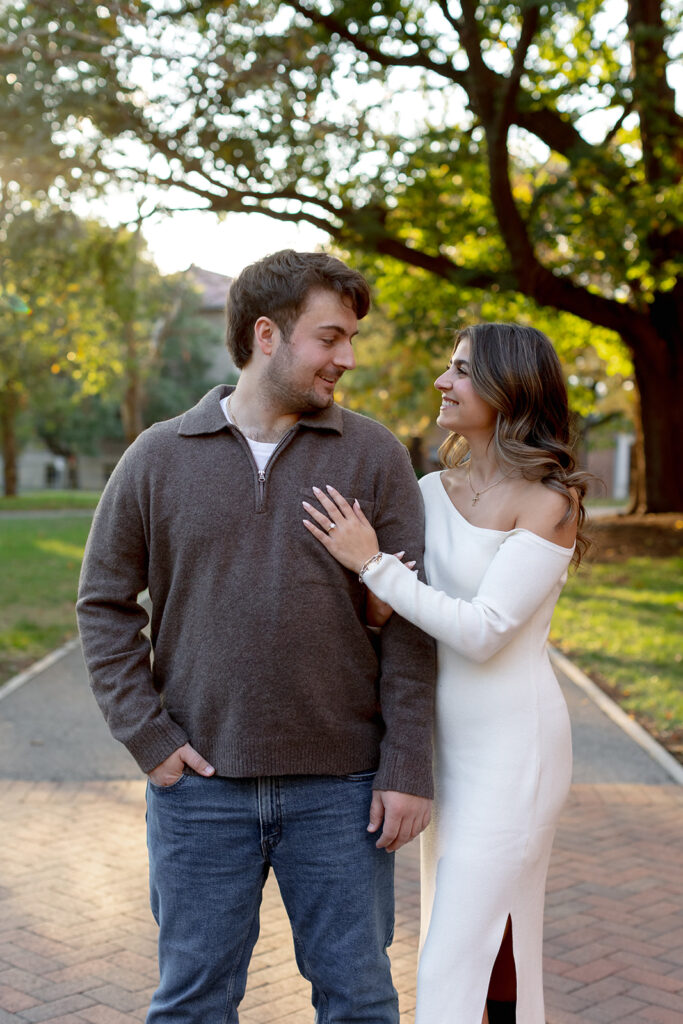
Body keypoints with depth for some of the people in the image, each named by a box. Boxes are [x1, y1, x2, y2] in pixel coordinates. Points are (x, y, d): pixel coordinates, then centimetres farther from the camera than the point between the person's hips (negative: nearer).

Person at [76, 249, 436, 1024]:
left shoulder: (374, 457, 0)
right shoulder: (158, 458, 1)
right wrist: (147, 738, -3)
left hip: (339, 786, 0)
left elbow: (410, 623, -2)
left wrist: (408, 769, -7)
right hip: (202, 788, 1)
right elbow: (104, 604, 6)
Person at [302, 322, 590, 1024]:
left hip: (512, 749, -7)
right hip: (448, 743, 7)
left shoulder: (548, 503, -14)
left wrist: (371, 563, -21)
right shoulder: (431, 491, 5)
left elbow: (483, 631, -21)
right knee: (453, 935, 18)